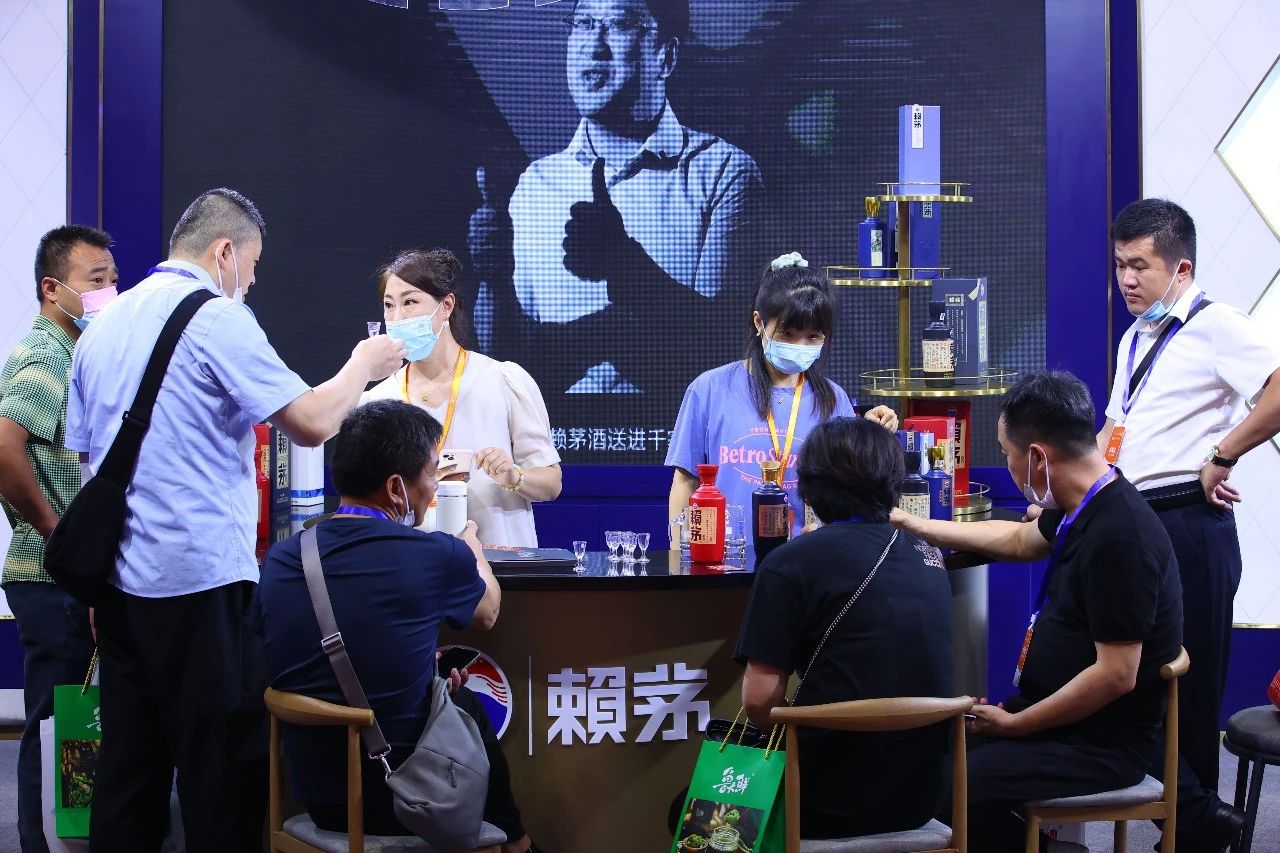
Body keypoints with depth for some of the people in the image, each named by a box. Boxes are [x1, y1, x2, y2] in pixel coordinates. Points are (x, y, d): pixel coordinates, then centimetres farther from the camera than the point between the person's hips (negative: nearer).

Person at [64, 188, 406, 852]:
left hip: (119, 576, 8)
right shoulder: (217, 318, -10)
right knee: (225, 763, -1)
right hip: (201, 576, -8)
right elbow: (312, 423, -14)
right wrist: (362, 367, 2)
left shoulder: (103, 324, 14)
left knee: (129, 761, 12)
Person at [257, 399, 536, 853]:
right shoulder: (436, 556, -16)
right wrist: (472, 548, 29)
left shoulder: (278, 560, -4)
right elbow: (487, 612, 8)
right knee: (468, 703, 25)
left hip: (312, 798, 4)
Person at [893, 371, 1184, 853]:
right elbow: (1017, 541, 26)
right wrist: (912, 525, 29)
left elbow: (1116, 675, -25)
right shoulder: (1083, 509, 5)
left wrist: (1014, 725, -14)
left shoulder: (1120, 536, -25)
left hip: (1100, 744, -9)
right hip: (1054, 706, 9)